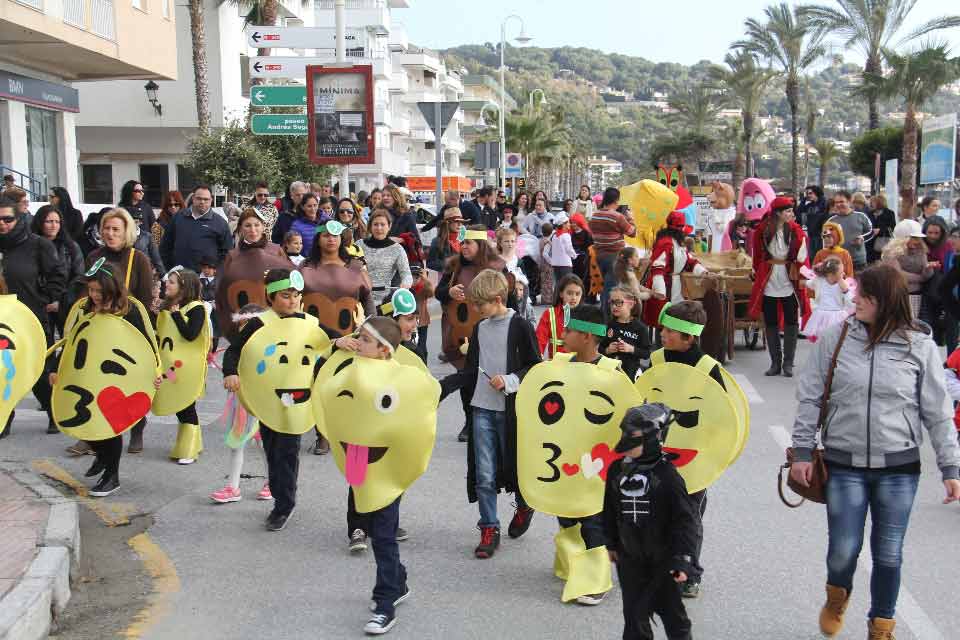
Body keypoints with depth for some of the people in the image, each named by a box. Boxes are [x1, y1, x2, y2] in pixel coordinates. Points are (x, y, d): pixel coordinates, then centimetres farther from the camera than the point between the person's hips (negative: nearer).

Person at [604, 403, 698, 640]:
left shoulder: (667, 476, -17)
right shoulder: (617, 470, -2)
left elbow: (685, 520, -15)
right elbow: (610, 511, 11)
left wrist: (683, 560, -19)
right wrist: (612, 544, 15)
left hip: (662, 559, -4)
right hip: (630, 557, 4)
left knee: (670, 609, 11)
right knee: (634, 612, 11)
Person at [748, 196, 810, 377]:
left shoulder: (795, 231, -4)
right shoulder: (762, 230, -3)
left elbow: (802, 257, -2)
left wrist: (803, 277, -8)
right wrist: (757, 274, 6)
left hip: (790, 285, -1)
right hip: (768, 285, 1)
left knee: (791, 323, 4)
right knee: (771, 324, 8)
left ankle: (788, 363, 14)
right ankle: (775, 363, 19)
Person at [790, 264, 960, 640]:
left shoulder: (920, 346, -5)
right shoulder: (836, 339, -5)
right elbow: (809, 398, 2)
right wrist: (802, 451, 1)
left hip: (899, 467, 0)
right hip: (844, 464, 0)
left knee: (888, 554, 10)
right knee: (843, 550, 2)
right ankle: (837, 595, 36)